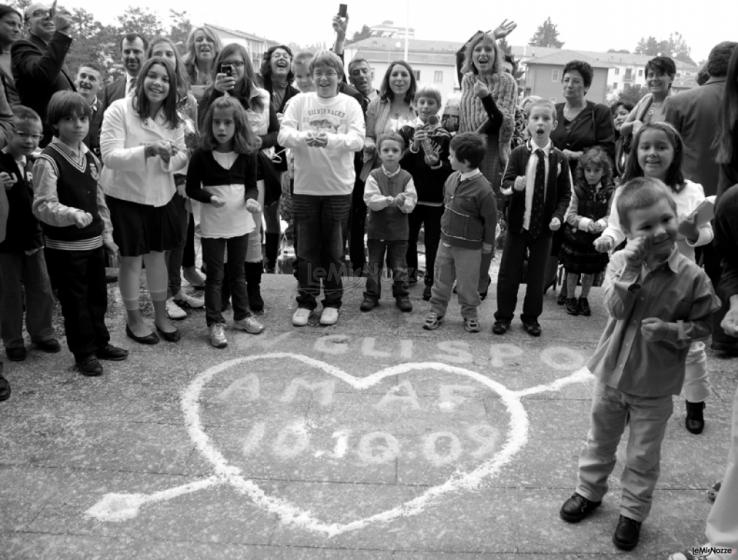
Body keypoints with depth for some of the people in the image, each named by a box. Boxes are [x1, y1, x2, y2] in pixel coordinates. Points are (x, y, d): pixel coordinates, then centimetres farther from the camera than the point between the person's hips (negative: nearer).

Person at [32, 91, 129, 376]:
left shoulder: (89, 157, 8)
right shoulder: (48, 160, -14)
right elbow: (42, 206, -20)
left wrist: (107, 233, 15)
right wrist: (73, 214, -36)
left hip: (94, 242, 7)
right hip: (65, 247, -6)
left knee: (98, 296, 17)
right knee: (74, 301, 4)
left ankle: (100, 342, 33)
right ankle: (84, 353, 18)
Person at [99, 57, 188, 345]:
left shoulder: (173, 118, 0)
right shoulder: (119, 110, -15)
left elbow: (183, 157, 2)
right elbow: (110, 156, -22)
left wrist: (171, 157, -21)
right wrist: (148, 150, -36)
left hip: (160, 196, 4)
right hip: (125, 196, -4)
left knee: (157, 254, 15)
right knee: (131, 258, 6)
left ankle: (161, 314, 30)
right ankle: (133, 319, 23)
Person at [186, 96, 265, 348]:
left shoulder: (246, 155, -3)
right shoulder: (202, 155, -9)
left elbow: (251, 185, 5)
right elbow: (191, 188, -4)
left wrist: (251, 199, -16)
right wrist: (210, 197, -21)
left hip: (240, 221, 3)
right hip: (212, 223, -2)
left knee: (238, 271, 17)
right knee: (214, 274, 4)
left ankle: (242, 315, 30)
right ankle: (215, 322, 13)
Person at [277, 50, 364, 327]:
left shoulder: (350, 104, 3)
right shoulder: (299, 101, 5)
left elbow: (357, 139, -10)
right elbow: (283, 134, -6)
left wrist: (330, 139, -29)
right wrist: (304, 137, -28)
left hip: (338, 187, -1)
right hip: (305, 186, 1)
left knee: (333, 247, 9)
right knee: (306, 247, 7)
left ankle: (332, 301, 22)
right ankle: (305, 301, 20)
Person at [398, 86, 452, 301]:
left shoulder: (445, 136, -1)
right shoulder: (407, 132, 1)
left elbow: (452, 169, 0)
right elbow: (399, 163, -6)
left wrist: (437, 163, -19)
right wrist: (414, 147, -20)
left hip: (435, 199, -1)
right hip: (411, 196, 1)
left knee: (433, 241, 1)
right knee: (409, 237, 12)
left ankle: (430, 281, 12)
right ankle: (410, 271, 34)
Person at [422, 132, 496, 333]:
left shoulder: (483, 189, -23)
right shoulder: (452, 178, -3)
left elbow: (490, 218, -13)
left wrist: (488, 243, -5)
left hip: (468, 246, -6)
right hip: (446, 239, 6)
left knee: (466, 284, 10)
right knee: (441, 279, 15)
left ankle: (469, 314, 30)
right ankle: (436, 310, 30)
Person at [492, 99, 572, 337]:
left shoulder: (559, 158, -3)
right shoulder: (518, 154, -4)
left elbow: (565, 193, 2)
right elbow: (505, 183, -8)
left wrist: (558, 215, -13)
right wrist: (514, 186, -31)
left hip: (544, 227, 1)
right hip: (518, 223, 0)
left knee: (537, 273, 10)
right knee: (508, 272, 7)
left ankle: (531, 318, 27)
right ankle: (503, 316, 23)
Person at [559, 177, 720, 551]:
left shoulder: (692, 277, -15)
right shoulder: (621, 262, -10)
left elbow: (702, 325, -6)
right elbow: (616, 309, -20)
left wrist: (671, 330, -24)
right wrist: (631, 270, -31)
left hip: (654, 386, -2)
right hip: (612, 373, 2)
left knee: (643, 457, 14)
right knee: (600, 441, 22)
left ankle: (632, 512, 35)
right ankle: (589, 491, 44)